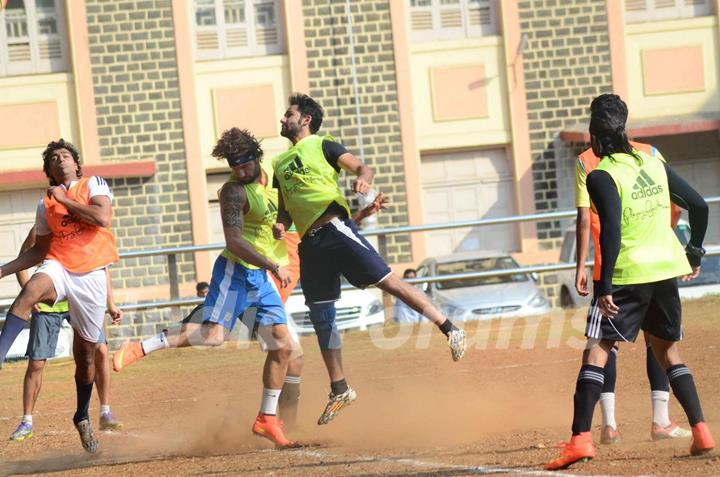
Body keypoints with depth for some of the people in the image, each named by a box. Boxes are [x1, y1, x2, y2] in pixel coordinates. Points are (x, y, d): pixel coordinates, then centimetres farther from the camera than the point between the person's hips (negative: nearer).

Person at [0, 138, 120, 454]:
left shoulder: (94, 185, 5)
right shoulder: (46, 205, 14)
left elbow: (102, 218, -13)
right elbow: (39, 250, 21)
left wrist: (65, 200, -5)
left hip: (91, 275, -1)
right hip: (58, 266, 1)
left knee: (86, 351, 7)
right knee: (30, 291, -37)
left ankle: (82, 418, 26)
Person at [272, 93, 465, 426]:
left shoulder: (322, 146, 5)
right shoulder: (279, 162, 23)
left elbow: (361, 167, -7)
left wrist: (363, 178, -30)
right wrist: (281, 224, 2)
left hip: (334, 228, -7)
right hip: (308, 244, 7)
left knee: (387, 280, -16)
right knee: (321, 320, 7)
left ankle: (450, 330, -14)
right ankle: (340, 390, 15)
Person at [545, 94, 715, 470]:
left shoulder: (601, 177, -10)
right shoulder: (654, 164, 10)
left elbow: (611, 232, -19)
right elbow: (699, 206, 12)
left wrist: (604, 287, -19)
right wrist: (694, 254, 24)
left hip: (628, 273, -6)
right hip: (666, 268, 6)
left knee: (596, 351, -4)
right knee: (668, 351, 19)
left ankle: (580, 438, -14)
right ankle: (701, 431, 10)